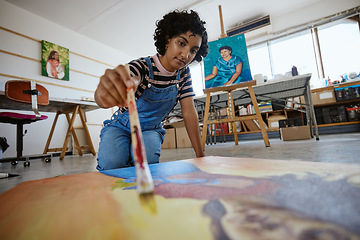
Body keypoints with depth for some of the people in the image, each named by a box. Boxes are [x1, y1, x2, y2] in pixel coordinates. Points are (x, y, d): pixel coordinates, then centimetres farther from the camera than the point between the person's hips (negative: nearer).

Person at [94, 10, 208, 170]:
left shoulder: (184, 73, -7)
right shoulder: (142, 66, -20)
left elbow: (189, 112, -9)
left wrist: (200, 156, -15)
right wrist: (104, 93, -65)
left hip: (151, 130, 2)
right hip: (121, 126, -2)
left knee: (147, 159, -30)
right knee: (113, 163, -28)